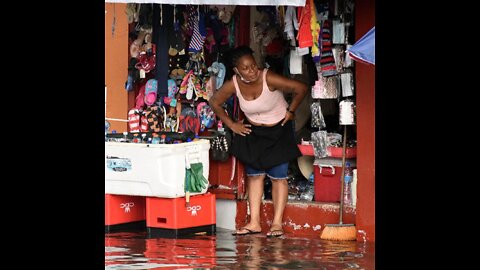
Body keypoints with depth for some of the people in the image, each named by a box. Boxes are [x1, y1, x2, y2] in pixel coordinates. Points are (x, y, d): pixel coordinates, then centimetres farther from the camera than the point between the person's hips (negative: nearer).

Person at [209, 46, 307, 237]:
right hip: (253, 131, 4)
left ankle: (277, 223, -3)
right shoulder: (233, 85, -17)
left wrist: (291, 111, -14)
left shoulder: (269, 79, -29)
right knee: (254, 174, 3)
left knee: (278, 176, -5)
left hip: (279, 130, -4)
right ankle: (254, 223, 6)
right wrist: (231, 124, 0)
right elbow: (214, 102, 1)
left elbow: (301, 88, -25)